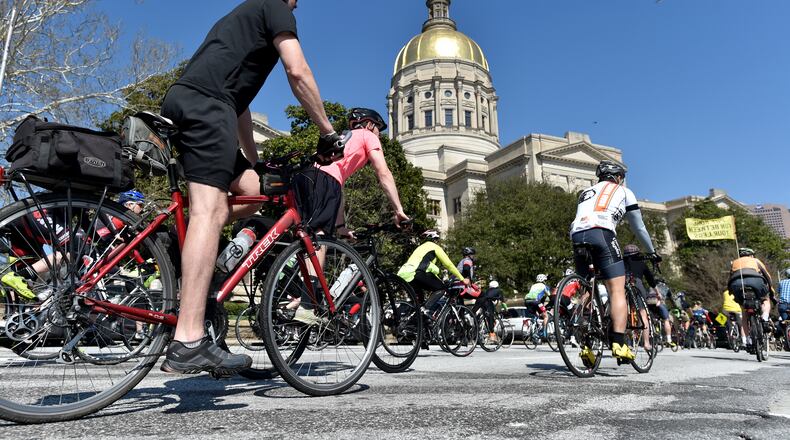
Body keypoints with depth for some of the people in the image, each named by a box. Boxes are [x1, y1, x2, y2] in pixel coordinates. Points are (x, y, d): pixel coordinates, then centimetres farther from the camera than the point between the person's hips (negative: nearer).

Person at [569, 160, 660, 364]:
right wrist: (651, 252, 41)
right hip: (600, 234, -5)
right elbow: (638, 227, 28)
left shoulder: (586, 192, 35)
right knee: (617, 291, -4)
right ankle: (619, 343, -16)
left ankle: (586, 346, 5)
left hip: (577, 236, 5)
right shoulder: (623, 191, 24)